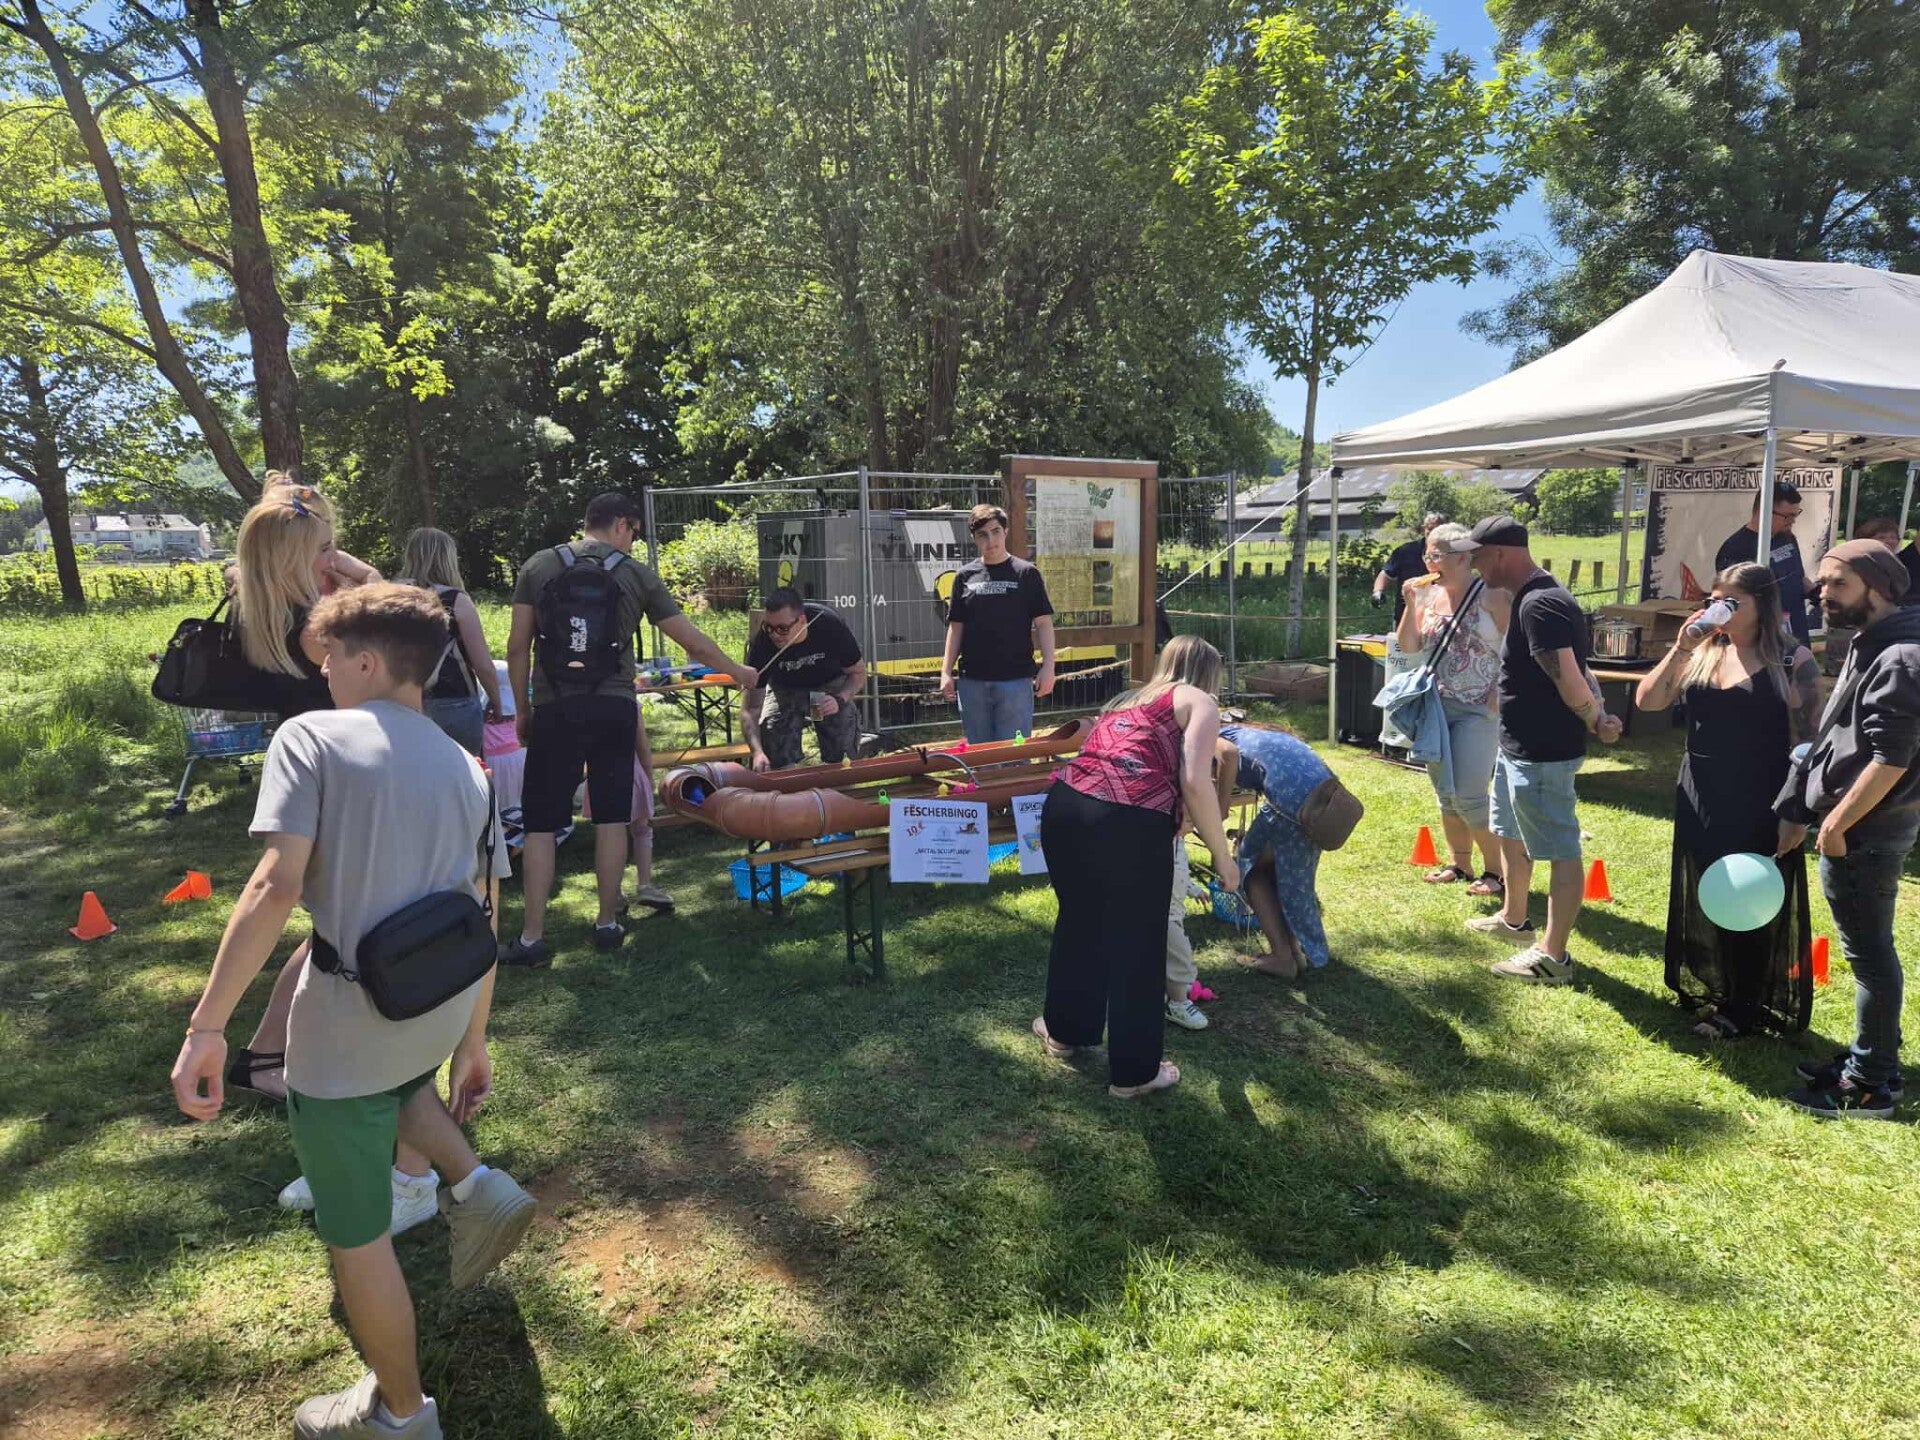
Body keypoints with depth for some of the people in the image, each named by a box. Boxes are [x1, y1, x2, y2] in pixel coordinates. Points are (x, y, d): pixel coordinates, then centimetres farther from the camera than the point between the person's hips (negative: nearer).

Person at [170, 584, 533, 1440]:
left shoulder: (311, 737, -8)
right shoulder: (468, 771, 7)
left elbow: (277, 888, -20)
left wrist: (206, 1026, -15)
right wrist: (471, 1042, 18)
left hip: (348, 1025, -5)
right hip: (441, 1014, 6)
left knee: (356, 1235, 15)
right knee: (392, 1071, 41)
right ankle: (473, 1185, 19)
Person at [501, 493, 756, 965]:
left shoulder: (538, 566, 4)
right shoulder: (637, 574, 3)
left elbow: (517, 646, 2)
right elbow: (692, 641, 6)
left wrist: (522, 708, 13)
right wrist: (737, 672, 20)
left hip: (554, 711, 0)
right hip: (613, 709, 0)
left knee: (540, 824, 5)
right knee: (611, 818, 11)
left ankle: (532, 939, 7)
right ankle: (607, 923, 20)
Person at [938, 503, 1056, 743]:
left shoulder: (1025, 573, 1)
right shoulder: (965, 576, 9)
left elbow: (1043, 622, -2)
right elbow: (956, 627, 11)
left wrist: (1048, 665, -12)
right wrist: (946, 672, 5)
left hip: (1015, 679, -3)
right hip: (971, 681, 3)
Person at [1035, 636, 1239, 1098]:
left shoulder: (1128, 700, 31)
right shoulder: (1199, 702, 12)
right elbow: (1195, 784, -4)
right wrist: (1222, 856, 5)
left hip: (1064, 806, 6)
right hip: (1128, 822, -6)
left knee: (1079, 921, 29)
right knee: (1137, 944, 13)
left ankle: (1065, 1029, 48)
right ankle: (1134, 1072, 29)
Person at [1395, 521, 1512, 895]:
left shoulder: (1490, 594, -10)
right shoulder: (1429, 595, 5)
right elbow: (1409, 647, 5)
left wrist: (1502, 694, -14)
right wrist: (1410, 603, -6)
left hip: (1478, 710, -6)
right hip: (1437, 706, 6)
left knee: (1468, 795, -9)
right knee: (1445, 793, 12)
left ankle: (1497, 870, 7)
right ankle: (1459, 863, 26)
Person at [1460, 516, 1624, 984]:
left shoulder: (1539, 605, -23)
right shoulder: (1533, 597, 12)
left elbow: (1569, 679, -26)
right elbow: (1578, 672, 13)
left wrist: (1597, 723, -10)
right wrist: (1599, 716, 1)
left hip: (1543, 754, -11)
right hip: (1518, 747, 11)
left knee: (1559, 851, -2)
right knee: (1509, 833, 25)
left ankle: (1552, 957, 5)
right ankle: (1513, 918, 42)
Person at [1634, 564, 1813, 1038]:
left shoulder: (1789, 658, -8)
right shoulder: (1701, 652, 5)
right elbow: (1647, 701, -3)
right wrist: (1680, 648, -12)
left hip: (1761, 803, -5)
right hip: (1701, 798, 5)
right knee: (1705, 899, 16)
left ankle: (1743, 1009, 19)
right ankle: (1709, 990, 33)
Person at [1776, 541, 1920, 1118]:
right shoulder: (1870, 646, 13)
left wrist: (1837, 824, -17)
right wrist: (1799, 811, 17)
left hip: (1866, 831, -10)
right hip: (1855, 826, 10)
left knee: (1868, 951, 0)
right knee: (1868, 948, 17)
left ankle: (1869, 1086, 11)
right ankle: (1873, 1061, 30)